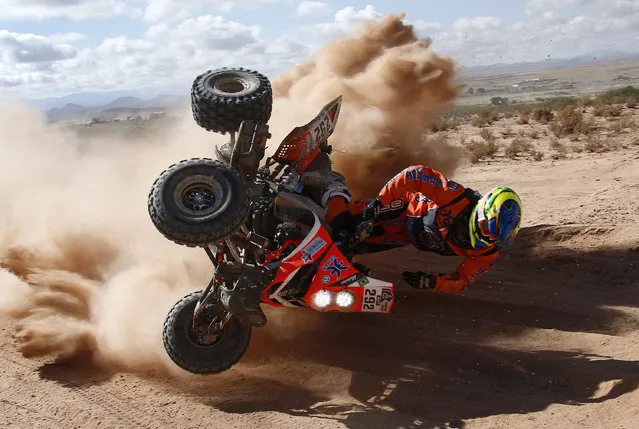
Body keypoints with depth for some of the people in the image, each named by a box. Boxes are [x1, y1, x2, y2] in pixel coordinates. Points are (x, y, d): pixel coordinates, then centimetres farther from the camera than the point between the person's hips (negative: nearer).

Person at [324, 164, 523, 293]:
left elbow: (463, 280, -14)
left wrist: (433, 282, -34)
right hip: (407, 212, -3)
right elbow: (415, 174, -32)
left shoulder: (488, 252, -28)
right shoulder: (458, 198, -41)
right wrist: (378, 203, -35)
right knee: (338, 219, -9)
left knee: (356, 245, 3)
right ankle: (335, 191, 26)